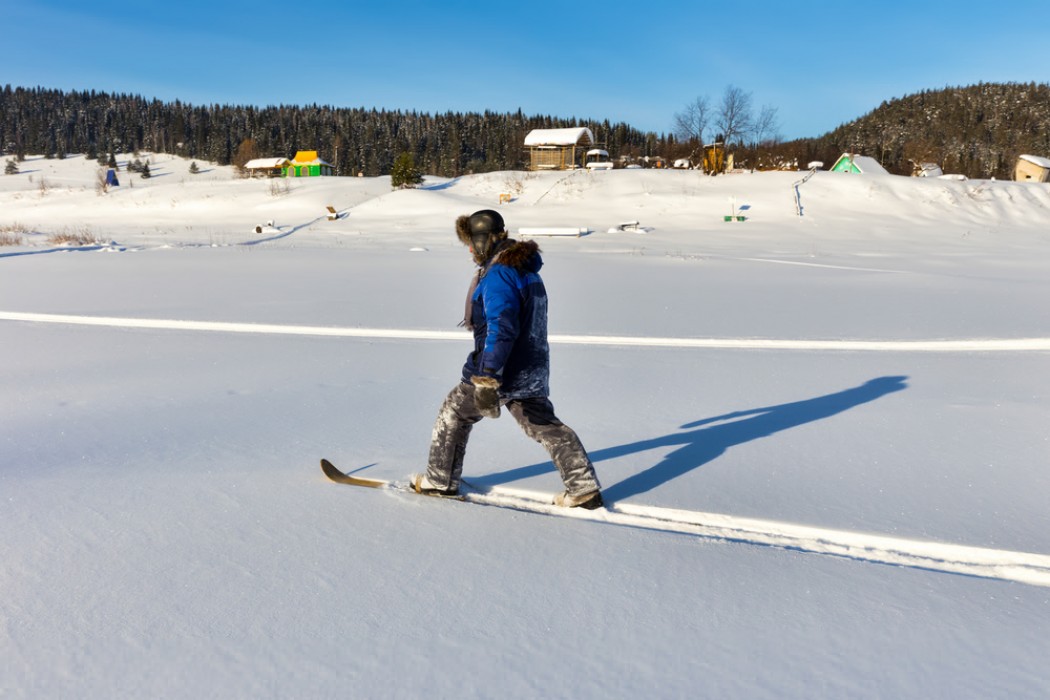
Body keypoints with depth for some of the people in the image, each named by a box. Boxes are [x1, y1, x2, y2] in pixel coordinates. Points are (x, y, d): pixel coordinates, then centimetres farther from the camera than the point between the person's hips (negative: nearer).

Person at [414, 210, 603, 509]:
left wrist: (486, 378, -32)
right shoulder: (527, 269, 12)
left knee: (453, 414, 11)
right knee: (545, 425, 13)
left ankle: (439, 481, 23)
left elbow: (501, 328, -28)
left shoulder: (498, 275, -18)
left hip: (502, 371, -8)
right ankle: (584, 487, 10)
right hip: (532, 370, 9)